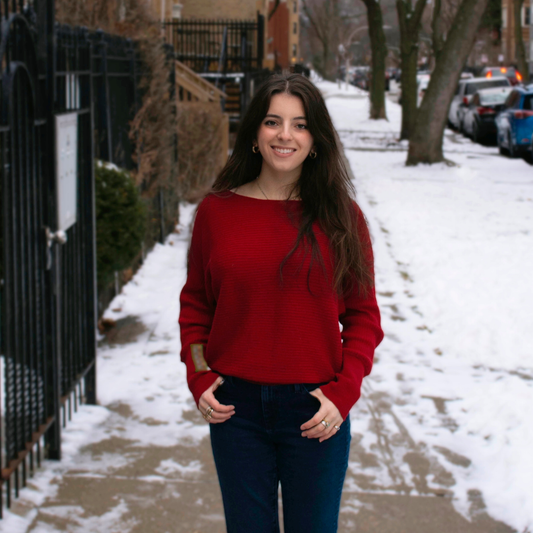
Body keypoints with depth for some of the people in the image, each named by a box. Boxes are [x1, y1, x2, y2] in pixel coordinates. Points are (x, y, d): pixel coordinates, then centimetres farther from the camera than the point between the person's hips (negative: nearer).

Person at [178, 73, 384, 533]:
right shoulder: (216, 210, 0)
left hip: (316, 412, -1)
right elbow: (195, 303, 9)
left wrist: (343, 392, -9)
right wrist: (198, 377, -3)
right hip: (235, 406, 1)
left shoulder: (340, 216, -2)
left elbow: (363, 316, 1)